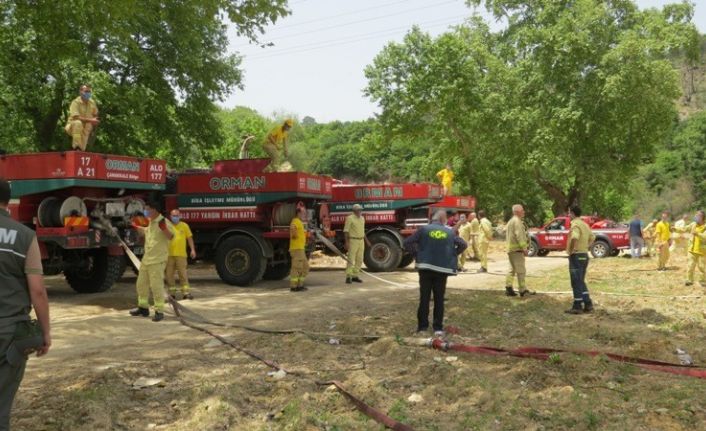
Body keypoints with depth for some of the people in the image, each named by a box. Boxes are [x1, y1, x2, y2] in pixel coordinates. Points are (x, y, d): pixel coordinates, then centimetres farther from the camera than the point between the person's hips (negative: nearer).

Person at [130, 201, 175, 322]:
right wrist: (136, 227, 37)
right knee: (141, 284, 16)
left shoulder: (164, 221, -15)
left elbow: (171, 236, -26)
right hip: (146, 259, 9)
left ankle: (159, 312, -1)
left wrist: (164, 228, -41)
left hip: (157, 260, -9)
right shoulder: (151, 223, 13)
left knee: (156, 286, -9)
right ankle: (143, 308, 30)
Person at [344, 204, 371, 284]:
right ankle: (348, 277, -6)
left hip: (361, 241, 7)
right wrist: (347, 242, -19)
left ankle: (355, 276, 13)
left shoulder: (362, 218, 12)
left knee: (359, 260, 6)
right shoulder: (350, 218, -9)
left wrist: (366, 241, 17)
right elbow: (346, 231, -11)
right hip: (353, 241, -7)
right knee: (351, 260, -9)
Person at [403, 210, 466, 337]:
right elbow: (463, 244, 6)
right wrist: (452, 255, 11)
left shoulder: (424, 229, -1)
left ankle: (422, 327, 8)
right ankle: (438, 328, 8)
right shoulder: (450, 232, 5)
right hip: (443, 269, 1)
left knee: (424, 298, 6)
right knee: (439, 299, 9)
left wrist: (416, 254, 4)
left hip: (426, 268, -1)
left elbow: (407, 242, -5)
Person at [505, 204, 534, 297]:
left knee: (512, 269, 13)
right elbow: (519, 235, -21)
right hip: (517, 249, -10)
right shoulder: (517, 221, -12)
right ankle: (523, 290, -4)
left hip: (510, 248, 10)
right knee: (521, 270, -6)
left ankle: (508, 288, 11)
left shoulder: (511, 221, 20)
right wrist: (524, 248, -21)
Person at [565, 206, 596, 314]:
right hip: (584, 255, 9)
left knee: (576, 282, -3)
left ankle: (577, 307, 2)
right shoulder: (584, 224, 14)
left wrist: (570, 250, -22)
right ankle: (588, 305, 16)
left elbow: (574, 238, -36)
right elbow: (592, 237, 27)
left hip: (576, 256, -9)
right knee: (581, 282, 16)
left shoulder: (575, 224, -17)